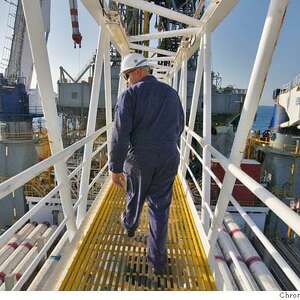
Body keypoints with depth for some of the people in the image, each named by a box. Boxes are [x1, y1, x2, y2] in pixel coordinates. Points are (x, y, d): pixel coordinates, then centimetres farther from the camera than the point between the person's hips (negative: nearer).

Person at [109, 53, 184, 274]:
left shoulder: (131, 94, -8)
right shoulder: (171, 93, 8)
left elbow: (120, 133, -16)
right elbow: (180, 126, 17)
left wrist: (116, 167, -11)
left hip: (139, 158, -2)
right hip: (168, 158, 3)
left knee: (135, 197, 22)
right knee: (160, 206, 11)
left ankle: (129, 226, 53)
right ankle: (158, 260, 18)